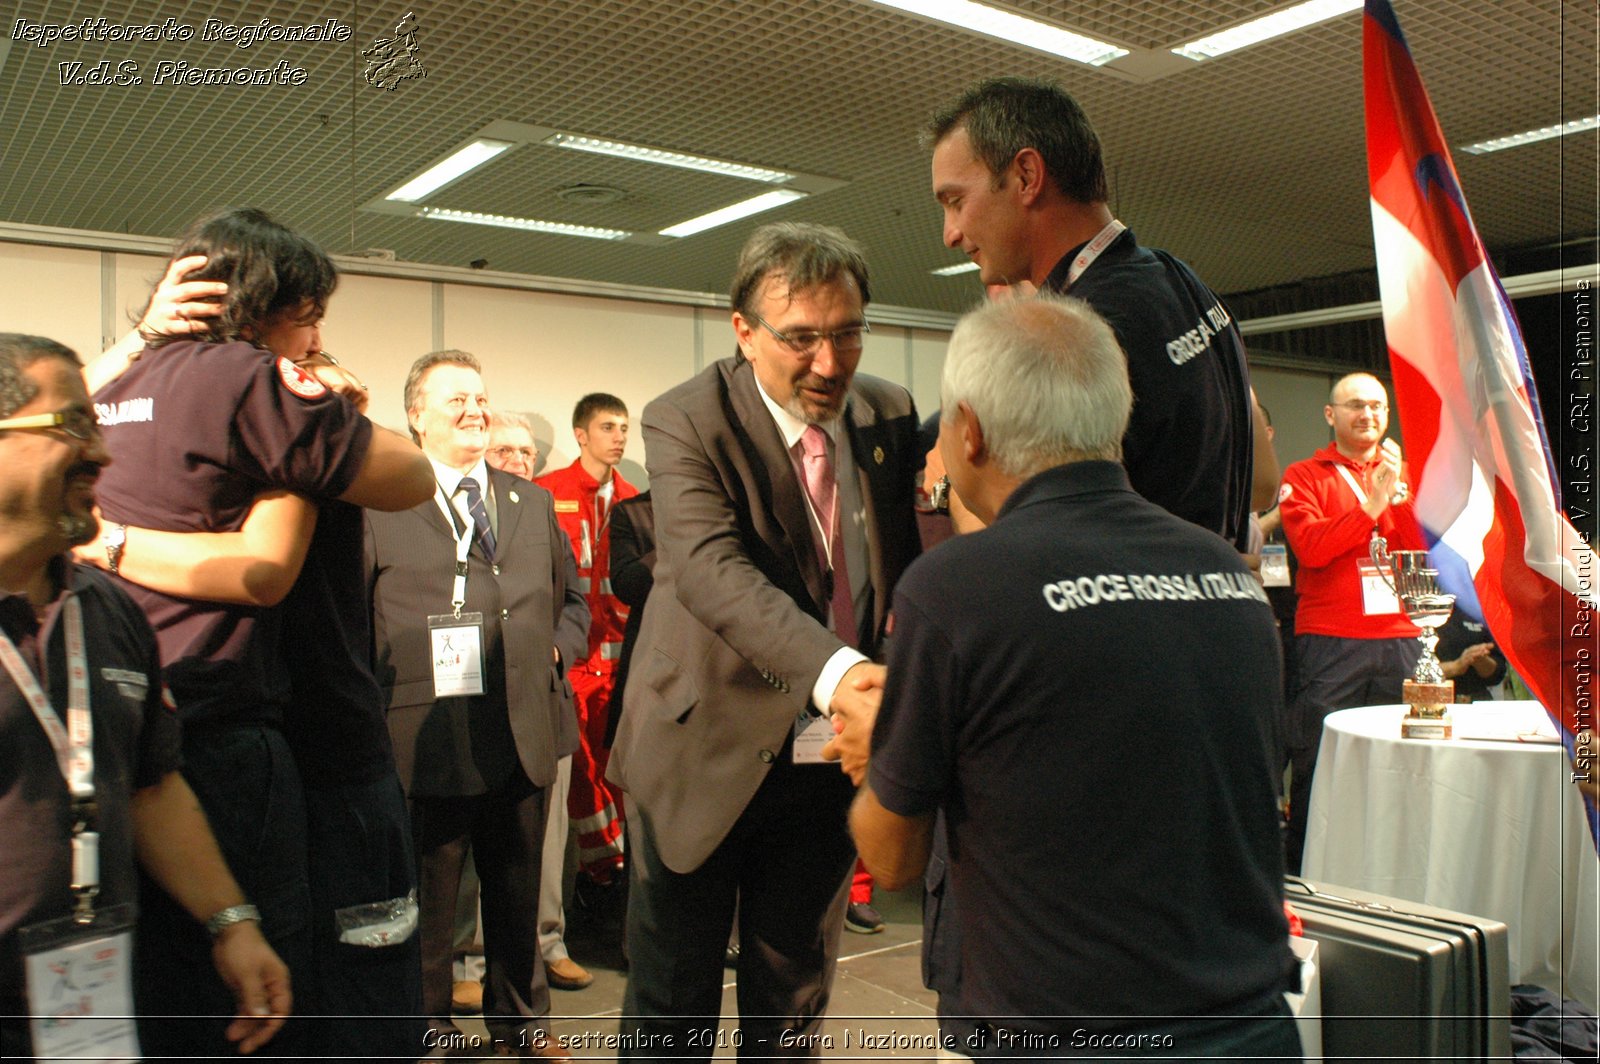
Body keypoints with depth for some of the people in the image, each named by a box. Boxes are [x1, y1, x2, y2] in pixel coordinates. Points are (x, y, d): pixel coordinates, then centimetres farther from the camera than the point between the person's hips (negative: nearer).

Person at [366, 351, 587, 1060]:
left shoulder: (533, 503, 15)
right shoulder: (378, 503, -1)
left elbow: (572, 598, 21)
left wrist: (557, 648, 2)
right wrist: (374, 706, -15)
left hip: (523, 734, 5)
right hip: (426, 737, -4)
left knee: (518, 892, 18)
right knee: (427, 901, 9)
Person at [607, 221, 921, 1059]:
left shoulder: (889, 415, 0)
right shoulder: (683, 422, -15)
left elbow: (907, 561, 8)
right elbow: (713, 569, -30)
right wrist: (833, 671, -46)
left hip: (831, 761, 4)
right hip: (708, 753, -4)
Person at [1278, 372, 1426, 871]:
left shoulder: (1404, 471, 17)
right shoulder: (1304, 476, 6)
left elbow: (1429, 548, 4)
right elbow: (1311, 548, -11)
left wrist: (1399, 493, -6)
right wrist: (1372, 505, -11)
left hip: (1400, 636, 4)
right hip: (1330, 638, -3)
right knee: (1317, 759, -2)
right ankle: (1300, 864, 10)